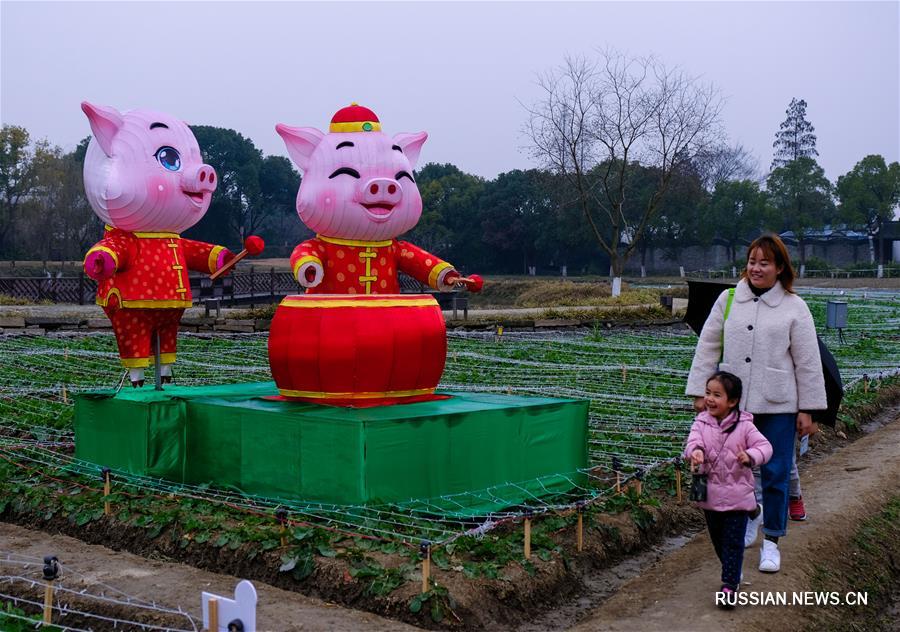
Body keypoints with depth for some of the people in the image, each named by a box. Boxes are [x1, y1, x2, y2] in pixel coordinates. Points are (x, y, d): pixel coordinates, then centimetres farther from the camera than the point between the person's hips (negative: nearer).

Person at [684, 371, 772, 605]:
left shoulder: (744, 426, -10)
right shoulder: (702, 422, -1)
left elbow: (764, 446, -15)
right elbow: (693, 441, -16)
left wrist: (750, 457, -37)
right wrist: (695, 451, -40)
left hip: (737, 496, -4)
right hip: (710, 495, 4)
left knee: (733, 542, -3)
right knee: (718, 540, 18)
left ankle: (730, 585, 2)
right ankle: (732, 574, 37)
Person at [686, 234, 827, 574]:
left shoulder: (794, 307, 0)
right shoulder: (728, 299, 5)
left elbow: (808, 362, 1)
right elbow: (707, 347, 7)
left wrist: (808, 409, 0)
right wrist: (700, 391, 4)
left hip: (777, 406, -2)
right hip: (733, 403, 2)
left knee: (775, 474, 4)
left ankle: (771, 541, 17)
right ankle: (743, 526, 32)